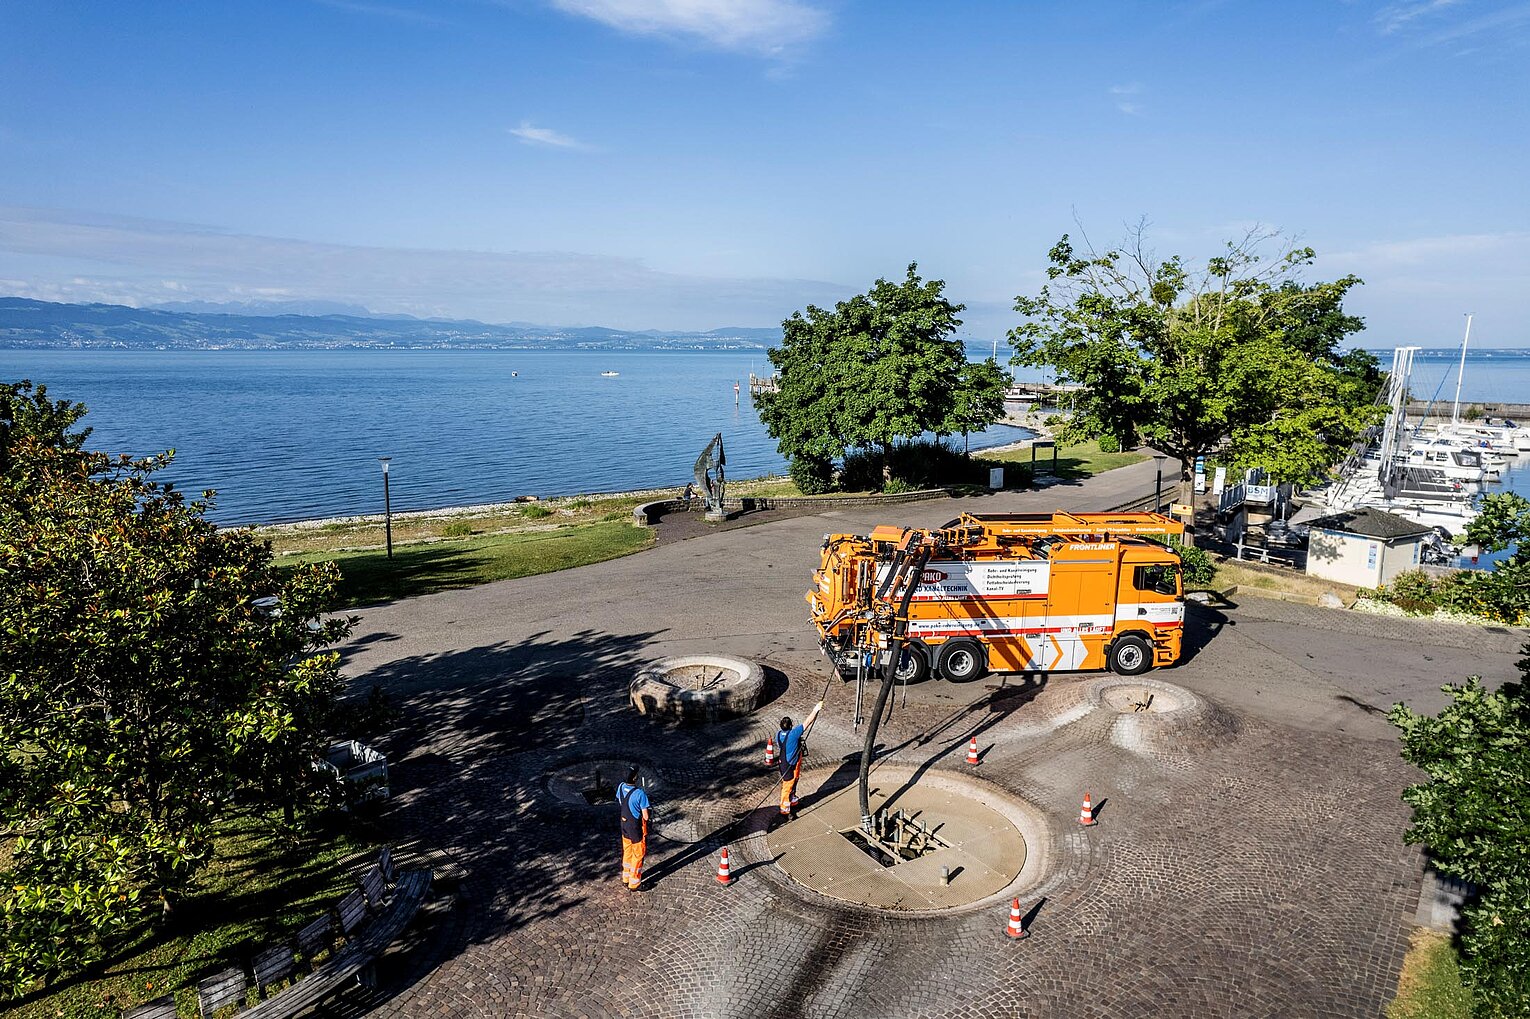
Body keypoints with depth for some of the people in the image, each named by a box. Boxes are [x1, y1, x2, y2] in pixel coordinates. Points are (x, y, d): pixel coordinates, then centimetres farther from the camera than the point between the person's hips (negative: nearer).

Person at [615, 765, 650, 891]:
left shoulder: (621, 787, -11)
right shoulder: (640, 793, -30)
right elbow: (645, 816, -23)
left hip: (624, 825, 6)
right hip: (637, 828, -6)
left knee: (627, 852, 24)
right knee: (638, 855, 12)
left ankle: (626, 878, 39)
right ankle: (634, 883, 24)